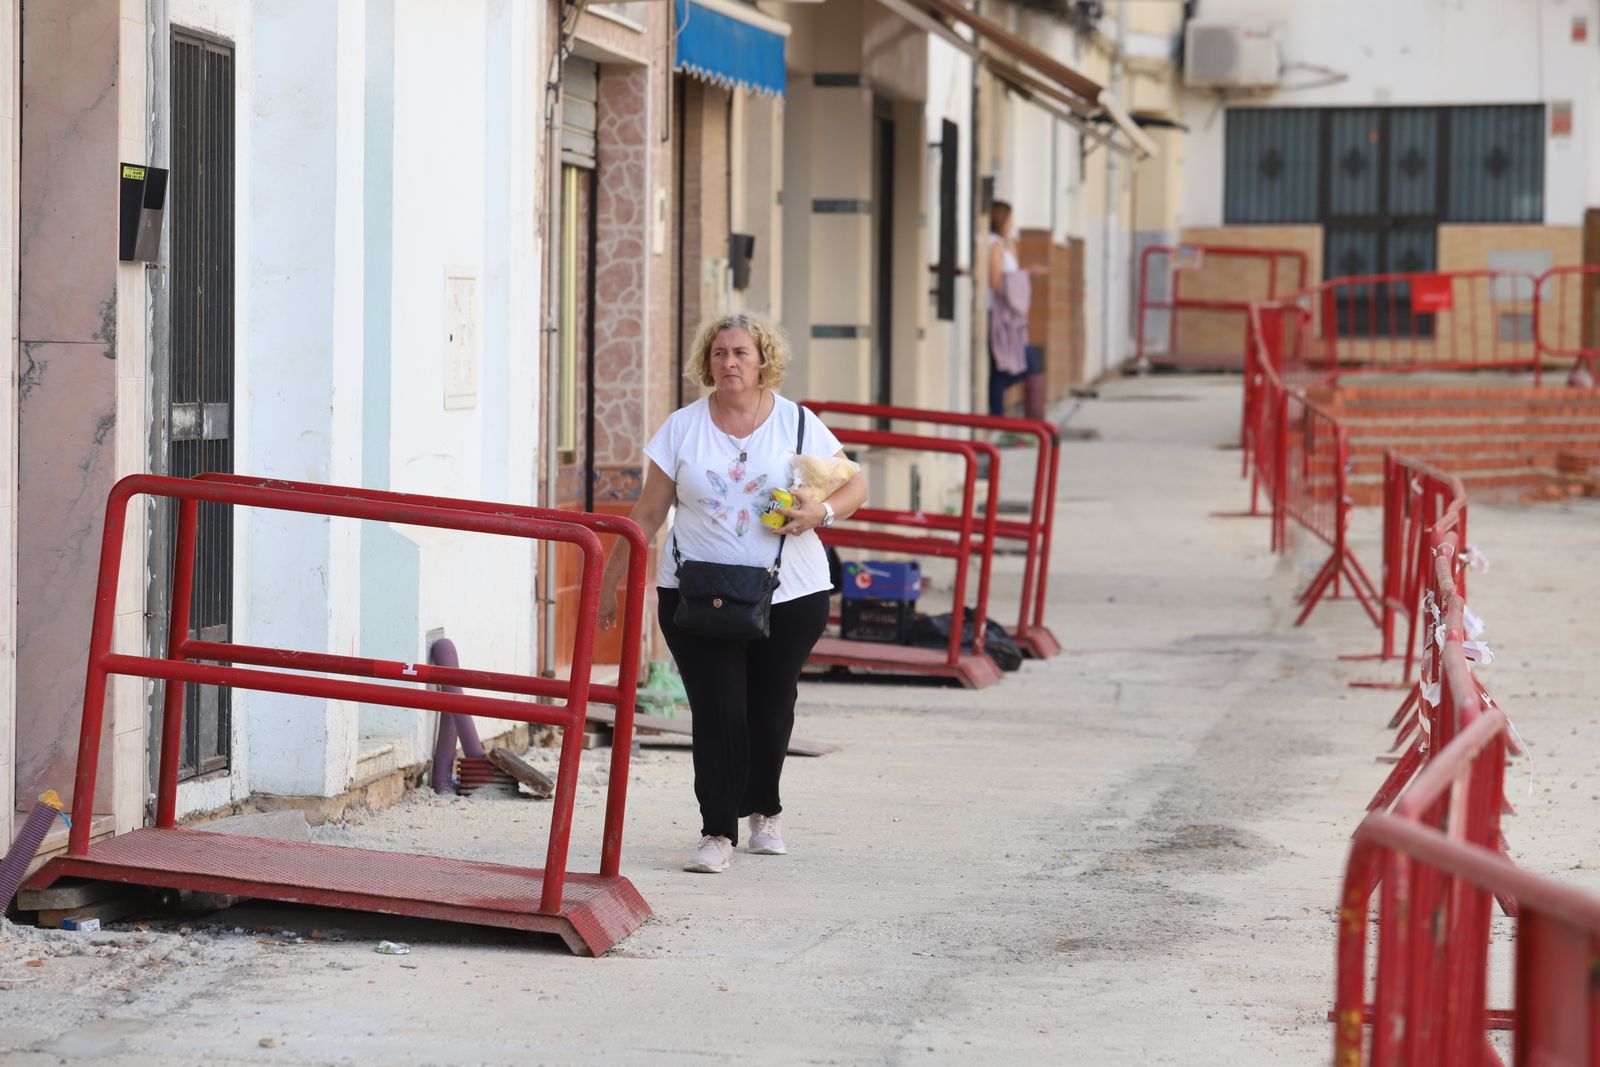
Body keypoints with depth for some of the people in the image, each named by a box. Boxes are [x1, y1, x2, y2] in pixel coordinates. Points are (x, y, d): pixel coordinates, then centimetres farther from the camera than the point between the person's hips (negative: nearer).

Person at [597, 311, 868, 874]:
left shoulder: (797, 423, 3)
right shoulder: (682, 428, 4)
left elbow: (855, 487, 6)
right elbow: (647, 514, 7)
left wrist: (821, 512, -15)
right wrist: (609, 582, 7)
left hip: (789, 597, 0)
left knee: (770, 710, 7)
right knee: (717, 711, -9)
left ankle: (765, 808, 32)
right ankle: (718, 832, -5)